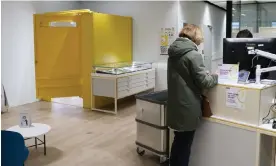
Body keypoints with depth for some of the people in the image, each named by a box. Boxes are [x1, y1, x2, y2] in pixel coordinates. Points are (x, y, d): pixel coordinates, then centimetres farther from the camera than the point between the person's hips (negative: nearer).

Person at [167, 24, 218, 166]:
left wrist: (204, 74, 19)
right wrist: (216, 76, 3)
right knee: (184, 144, 8)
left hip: (175, 105, 8)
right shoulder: (193, 55, -18)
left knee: (178, 141, 23)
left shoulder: (173, 52, 7)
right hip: (187, 108, -8)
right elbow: (204, 82, -16)